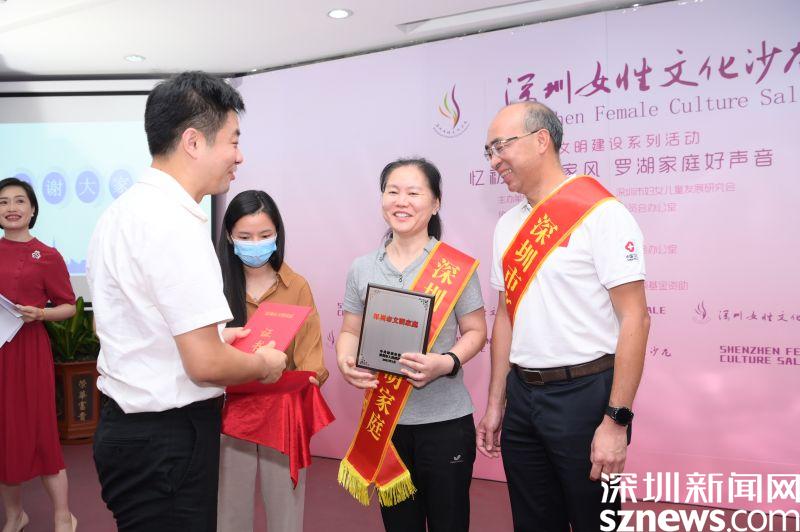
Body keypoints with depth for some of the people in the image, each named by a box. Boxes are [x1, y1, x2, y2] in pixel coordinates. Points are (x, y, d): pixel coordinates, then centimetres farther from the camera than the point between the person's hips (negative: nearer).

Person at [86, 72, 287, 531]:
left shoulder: (123, 210, 7)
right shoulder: (176, 224, -23)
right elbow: (206, 365, -25)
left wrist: (211, 334, 20)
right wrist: (265, 364, -6)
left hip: (126, 425, 10)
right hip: (167, 440, -10)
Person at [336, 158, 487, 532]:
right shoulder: (362, 269, 5)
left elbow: (475, 331, -2)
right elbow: (350, 332, 10)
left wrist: (447, 363, -21)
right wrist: (345, 361, -11)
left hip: (445, 420, -3)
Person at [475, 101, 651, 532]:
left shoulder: (600, 213, -12)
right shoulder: (508, 225, 8)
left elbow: (634, 319, -15)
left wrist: (616, 421, -17)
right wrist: (495, 404, 13)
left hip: (585, 394, -6)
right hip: (522, 396, 6)